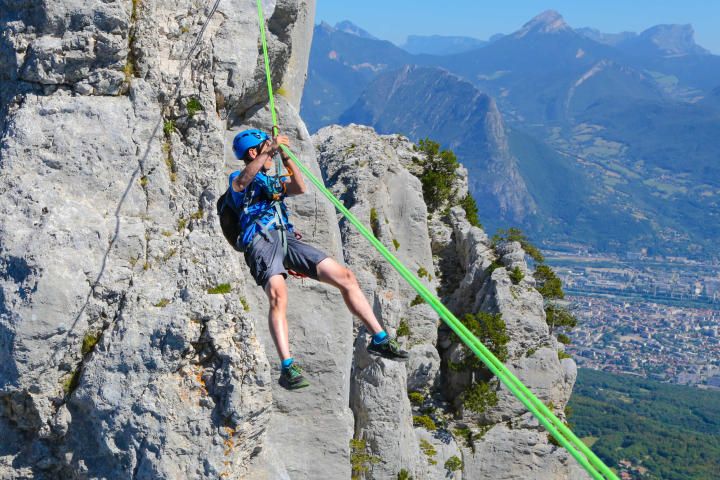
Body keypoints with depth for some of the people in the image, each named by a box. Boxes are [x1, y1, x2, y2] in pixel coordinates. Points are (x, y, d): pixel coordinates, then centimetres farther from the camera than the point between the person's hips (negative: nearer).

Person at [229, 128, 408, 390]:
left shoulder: (273, 182, 35)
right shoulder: (238, 180, 17)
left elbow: (300, 188, 12)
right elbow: (243, 180, -12)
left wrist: (286, 157, 3)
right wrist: (269, 150, -20)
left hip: (287, 239, 6)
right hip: (260, 239, -6)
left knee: (345, 277, -4)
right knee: (278, 295, -34)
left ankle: (379, 339, 2)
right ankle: (287, 367, -39)